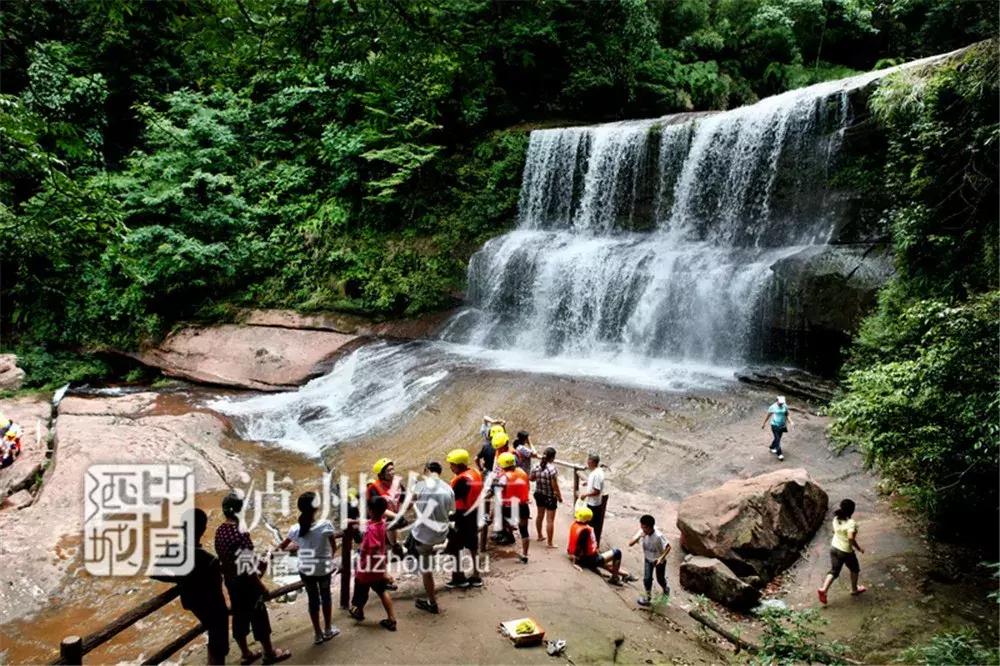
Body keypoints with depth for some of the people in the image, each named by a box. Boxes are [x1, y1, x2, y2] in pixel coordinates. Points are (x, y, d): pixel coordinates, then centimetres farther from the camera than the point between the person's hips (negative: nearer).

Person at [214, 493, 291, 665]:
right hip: (246, 582, -8)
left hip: (231, 581, 8)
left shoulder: (220, 532, 0)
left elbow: (225, 557, 10)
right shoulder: (239, 533, -26)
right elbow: (247, 567, -24)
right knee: (259, 617, 7)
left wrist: (257, 565, 16)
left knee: (239, 616, 18)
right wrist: (260, 585, -14)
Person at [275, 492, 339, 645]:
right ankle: (328, 630, 36)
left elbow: (282, 545, 5)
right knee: (325, 596, 22)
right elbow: (334, 547, -10)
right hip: (324, 568, -1)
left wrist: (278, 547, 29)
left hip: (306, 570, 1)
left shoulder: (296, 529, -12)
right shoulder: (326, 525, -20)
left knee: (313, 599, 18)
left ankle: (317, 634, 30)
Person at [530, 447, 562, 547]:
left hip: (539, 494, 7)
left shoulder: (538, 466, -3)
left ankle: (540, 536, 40)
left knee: (540, 515, 23)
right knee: (550, 520, 0)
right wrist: (560, 496, -9)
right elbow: (555, 485, -21)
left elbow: (530, 478, 8)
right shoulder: (552, 468, -23)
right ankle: (549, 543, 4)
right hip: (550, 497, -7)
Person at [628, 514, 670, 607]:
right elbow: (630, 543, -23)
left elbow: (668, 547, -25)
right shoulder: (642, 532, -23)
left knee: (660, 579, 16)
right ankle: (648, 597, 20)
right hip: (648, 559, 3)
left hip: (659, 560, -3)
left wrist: (661, 558, -35)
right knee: (647, 578, -3)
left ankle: (665, 589, 50)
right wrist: (639, 536, -40)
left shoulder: (658, 536, -36)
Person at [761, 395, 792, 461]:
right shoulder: (773, 407, -13)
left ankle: (772, 447, 42)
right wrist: (764, 423, 6)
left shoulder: (785, 406, -5)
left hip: (782, 426, 4)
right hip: (775, 425, -4)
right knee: (777, 439, -9)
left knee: (778, 438, 17)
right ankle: (779, 454, -5)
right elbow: (768, 415, -2)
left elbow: (787, 415, 5)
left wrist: (790, 422, -12)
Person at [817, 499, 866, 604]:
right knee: (854, 569, 23)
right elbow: (851, 538, -36)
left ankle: (823, 590, 1)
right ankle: (854, 590, 41)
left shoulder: (836, 519, -4)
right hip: (846, 552, -6)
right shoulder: (851, 523, -26)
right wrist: (858, 548, -21)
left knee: (834, 571, 15)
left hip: (834, 548, 6)